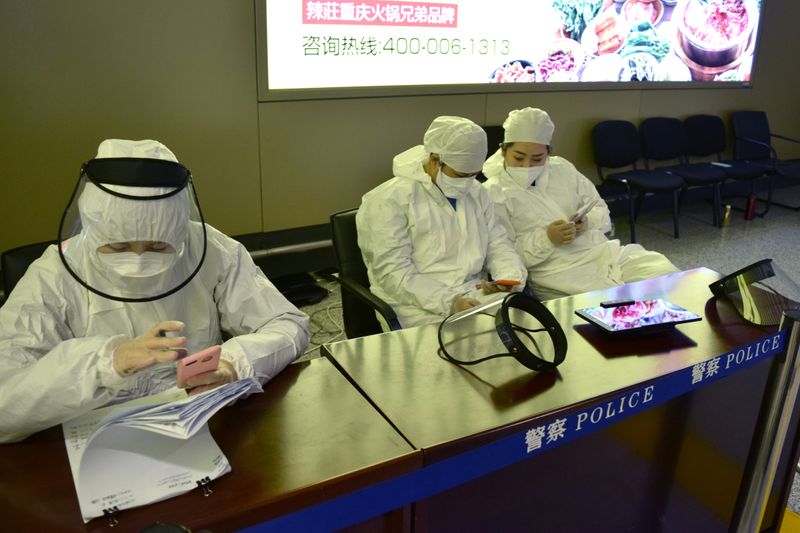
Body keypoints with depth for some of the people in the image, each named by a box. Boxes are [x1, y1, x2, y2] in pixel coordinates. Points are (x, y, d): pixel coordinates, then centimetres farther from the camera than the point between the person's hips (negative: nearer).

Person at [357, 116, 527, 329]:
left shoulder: (476, 193, 13)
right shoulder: (389, 201, -9)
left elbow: (498, 244, 14)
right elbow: (394, 273, -16)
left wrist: (510, 279, -7)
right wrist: (449, 302, -25)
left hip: (477, 297, 6)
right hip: (422, 307, -6)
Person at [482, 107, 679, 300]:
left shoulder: (562, 168, 14)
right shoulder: (493, 194, -3)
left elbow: (602, 211, 18)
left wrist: (587, 221, -5)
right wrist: (546, 239, -22)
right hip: (559, 272, -6)